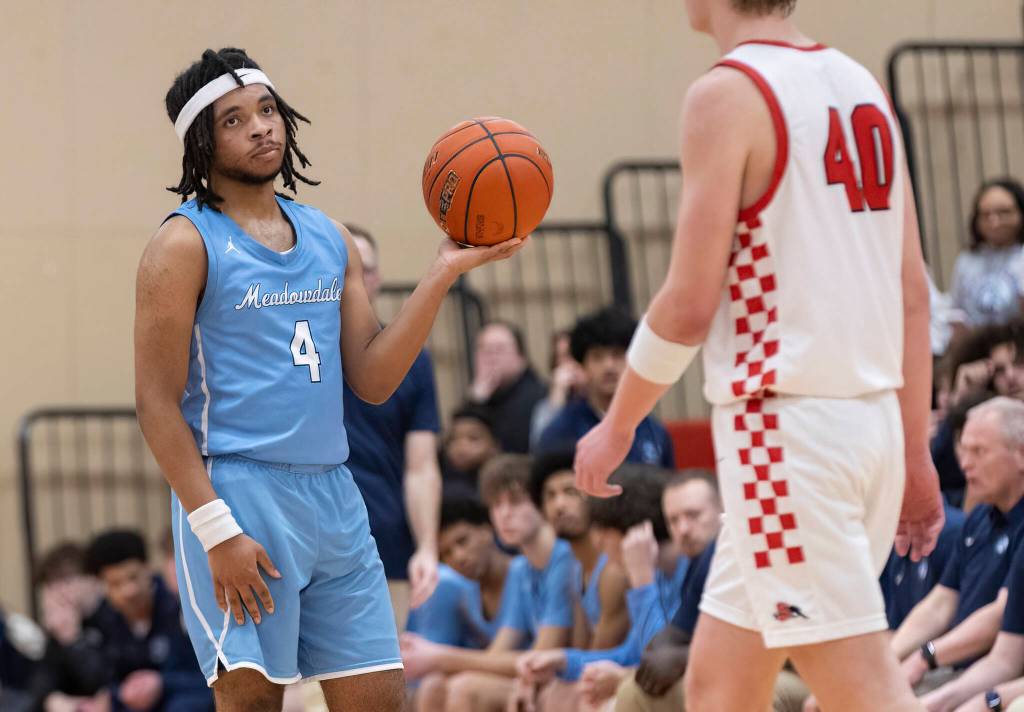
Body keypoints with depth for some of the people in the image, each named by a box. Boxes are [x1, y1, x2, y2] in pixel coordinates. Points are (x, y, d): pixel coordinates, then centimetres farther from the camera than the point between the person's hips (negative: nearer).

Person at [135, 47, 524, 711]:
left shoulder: (330, 239, 15)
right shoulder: (187, 244, -4)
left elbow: (373, 379, 9)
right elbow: (158, 403, -9)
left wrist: (445, 272, -1)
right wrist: (217, 531, -18)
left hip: (332, 494, 6)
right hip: (239, 490, -6)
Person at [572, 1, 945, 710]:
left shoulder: (728, 95, -11)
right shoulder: (862, 86, 11)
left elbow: (690, 306, -13)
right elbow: (914, 294, 12)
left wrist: (617, 426, 1)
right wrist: (916, 452, 17)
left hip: (786, 425, -8)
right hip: (873, 415, 8)